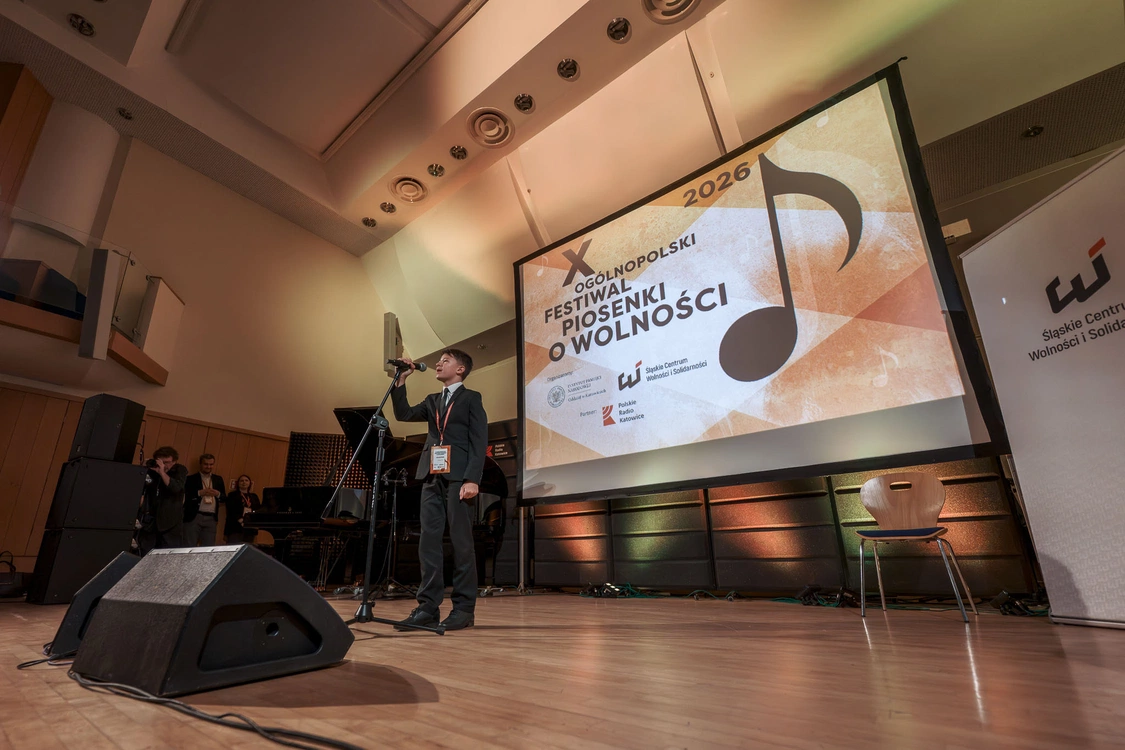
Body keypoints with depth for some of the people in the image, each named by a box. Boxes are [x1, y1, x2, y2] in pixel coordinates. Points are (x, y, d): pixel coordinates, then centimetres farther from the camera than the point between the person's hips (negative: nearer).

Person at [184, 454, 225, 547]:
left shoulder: (218, 479, 14)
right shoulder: (191, 479, 3)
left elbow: (224, 498, 14)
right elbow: (185, 496, -8)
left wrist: (218, 494, -6)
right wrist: (199, 492, -16)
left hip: (211, 519, 3)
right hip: (193, 517, -3)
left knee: (209, 549, 3)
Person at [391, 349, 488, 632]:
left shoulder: (471, 398, 4)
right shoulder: (432, 401, 23)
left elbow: (479, 442, -5)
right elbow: (404, 414, 9)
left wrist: (472, 479, -16)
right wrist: (401, 381, 4)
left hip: (457, 477, -6)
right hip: (432, 477, 6)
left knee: (461, 542, -2)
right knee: (428, 541, 4)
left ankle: (464, 608, 5)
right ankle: (428, 607, 10)